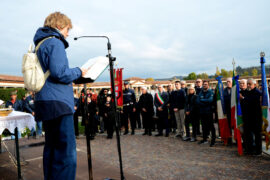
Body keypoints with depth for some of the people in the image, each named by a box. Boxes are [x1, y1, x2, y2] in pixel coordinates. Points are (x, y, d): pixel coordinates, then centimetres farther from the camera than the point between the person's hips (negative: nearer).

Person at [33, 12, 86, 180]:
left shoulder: (40, 43, 22)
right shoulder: (55, 43, -7)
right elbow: (60, 73, -19)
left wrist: (74, 75, 18)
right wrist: (79, 72, -2)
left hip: (45, 102, 10)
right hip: (58, 102, -10)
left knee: (52, 148, 17)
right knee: (67, 152, -9)